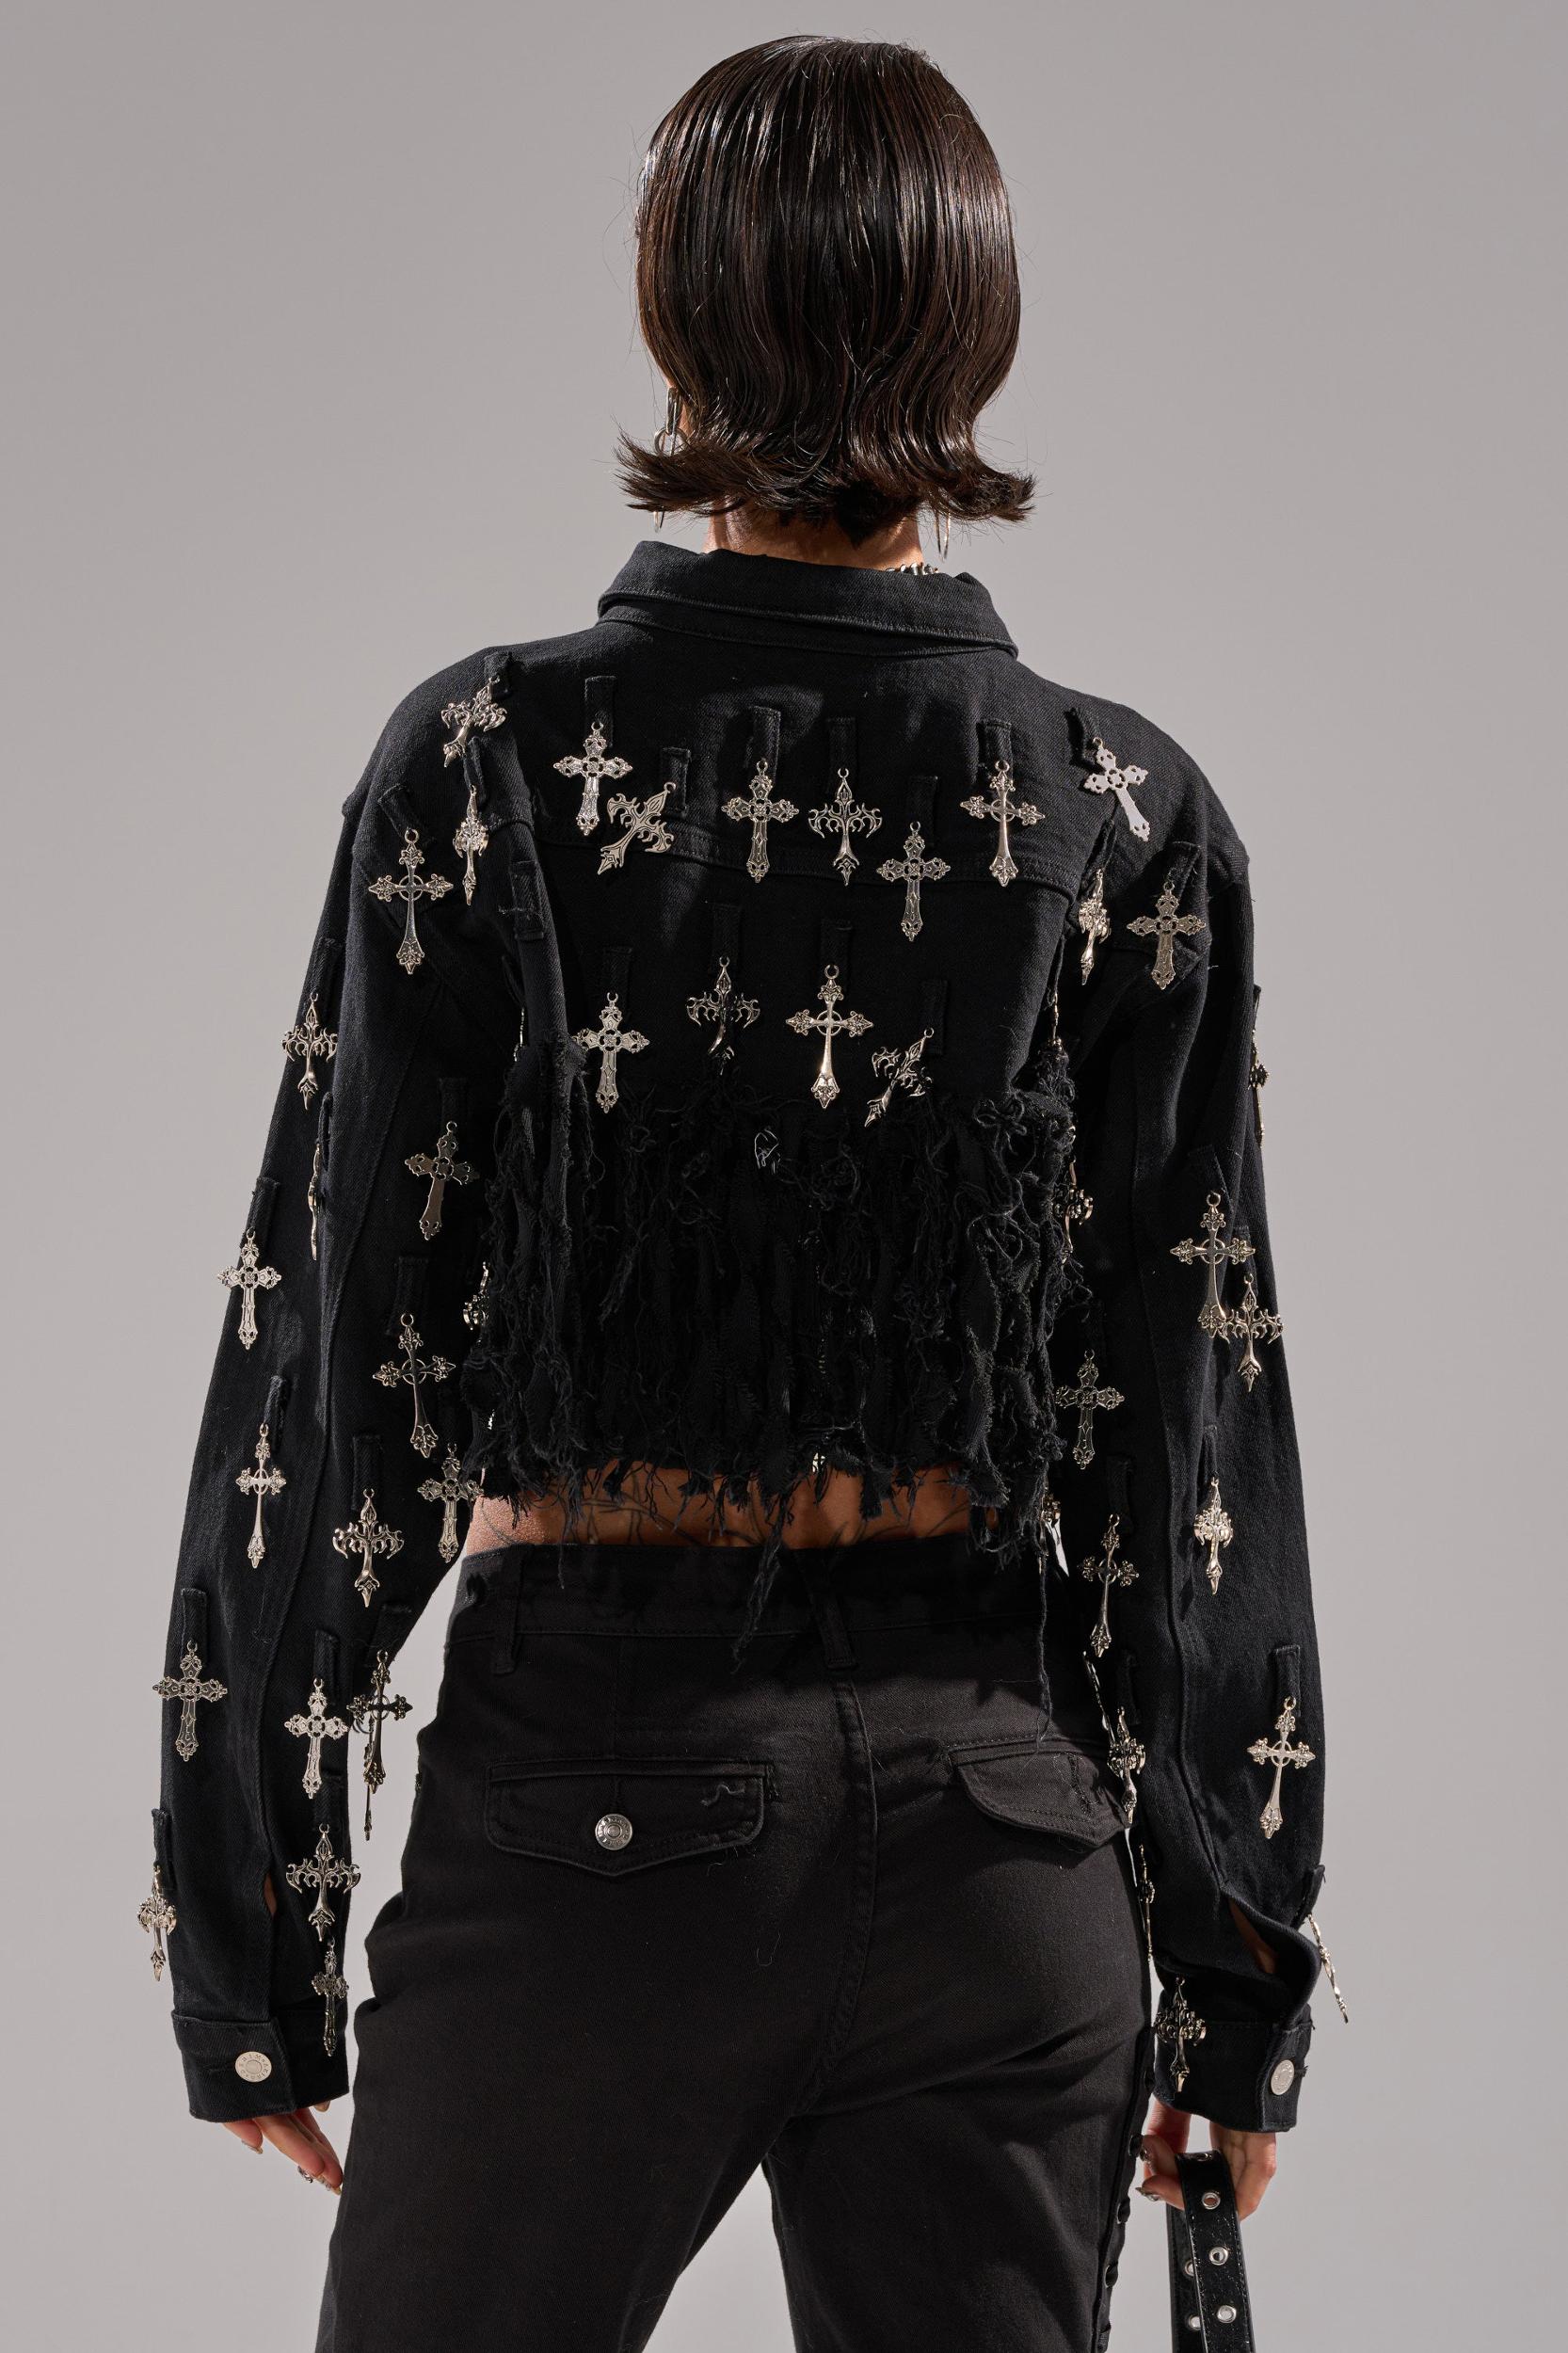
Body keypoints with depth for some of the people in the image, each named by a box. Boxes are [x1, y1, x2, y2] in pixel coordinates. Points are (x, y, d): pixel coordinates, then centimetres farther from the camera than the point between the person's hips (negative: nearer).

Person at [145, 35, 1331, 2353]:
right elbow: (1194, 1433, 0)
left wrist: (256, 1932, 2)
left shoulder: (493, 763, -8)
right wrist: (1239, 1972, 8)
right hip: (991, 1812, 2)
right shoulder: (1134, 816, -3)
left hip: (597, 1786, -2)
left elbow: (349, 1367, -6)